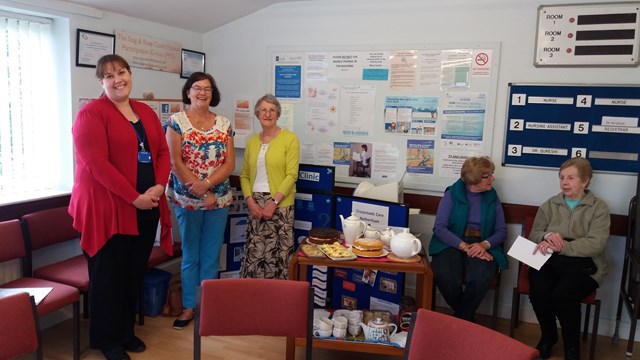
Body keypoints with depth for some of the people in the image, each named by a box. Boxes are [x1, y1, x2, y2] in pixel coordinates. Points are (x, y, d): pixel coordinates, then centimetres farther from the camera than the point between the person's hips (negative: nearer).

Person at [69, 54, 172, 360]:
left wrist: (159, 186, -7)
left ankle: (127, 332, 32)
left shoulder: (147, 112, 12)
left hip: (146, 209, 6)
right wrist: (134, 197, -18)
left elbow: (163, 152, 10)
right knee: (109, 276, 6)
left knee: (135, 274, 15)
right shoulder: (91, 113, -8)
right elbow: (96, 163, -17)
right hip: (107, 209, -6)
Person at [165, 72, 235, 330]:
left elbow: (229, 164, 0)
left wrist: (206, 184, -17)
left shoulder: (224, 125, 5)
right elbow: (175, 162, -10)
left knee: (211, 256, 9)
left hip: (219, 199, 2)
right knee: (190, 255, 9)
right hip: (187, 199, -2)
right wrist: (202, 194, -14)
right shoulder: (177, 121, -3)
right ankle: (189, 307, 24)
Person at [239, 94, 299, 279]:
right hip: (256, 204, 4)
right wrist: (250, 201, -3)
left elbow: (291, 175, -8)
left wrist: (274, 202, -14)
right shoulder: (252, 141, 11)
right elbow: (244, 175, 11)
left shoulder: (290, 139, -3)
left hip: (280, 205, -4)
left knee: (278, 253, -2)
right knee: (254, 252, 5)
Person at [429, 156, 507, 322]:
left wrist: (484, 244, -16)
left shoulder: (492, 198, 10)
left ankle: (461, 319, -5)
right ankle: (466, 316, 0)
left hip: (482, 247, 2)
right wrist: (465, 246, -20)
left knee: (480, 278, -32)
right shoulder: (452, 194, 1)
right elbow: (439, 228, -8)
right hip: (452, 244, -1)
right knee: (446, 277, -33)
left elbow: (501, 231, 6)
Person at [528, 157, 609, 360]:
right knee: (538, 291, -28)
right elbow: (534, 235, 8)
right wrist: (547, 237, -17)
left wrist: (563, 246, -24)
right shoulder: (549, 205, 14)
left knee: (562, 295, -31)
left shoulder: (599, 208, 3)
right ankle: (548, 337, 2)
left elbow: (595, 244, -10)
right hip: (549, 260, 3)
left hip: (583, 265, -2)